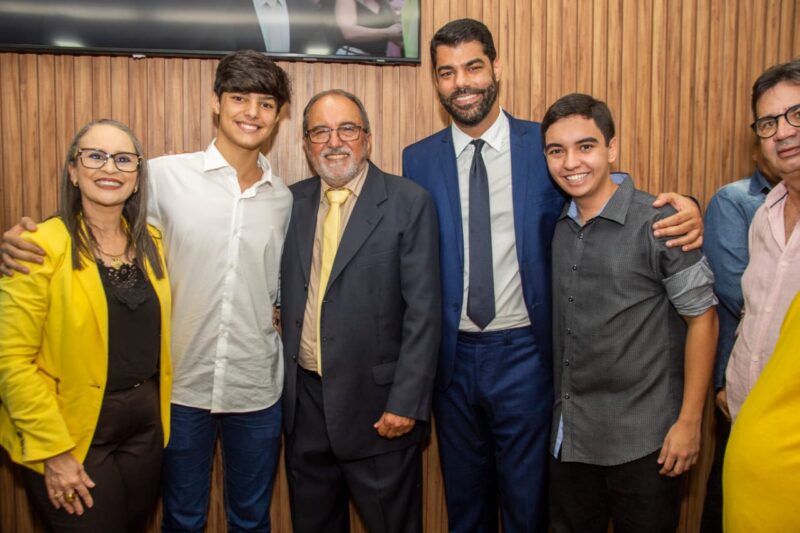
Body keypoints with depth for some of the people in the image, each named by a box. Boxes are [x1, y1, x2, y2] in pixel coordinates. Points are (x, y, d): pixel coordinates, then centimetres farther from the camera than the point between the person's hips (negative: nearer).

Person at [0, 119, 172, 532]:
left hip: (146, 424, 5)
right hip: (74, 435, -5)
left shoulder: (151, 242, 4)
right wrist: (53, 451, -15)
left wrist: (158, 413, 5)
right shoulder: (42, 247, -14)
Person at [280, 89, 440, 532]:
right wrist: (284, 386, 4)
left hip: (377, 403, -4)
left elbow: (423, 311, -12)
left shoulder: (408, 203, -9)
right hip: (303, 398, 5)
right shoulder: (293, 202, 6)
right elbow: (285, 293, 12)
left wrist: (407, 402, -15)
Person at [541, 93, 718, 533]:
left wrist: (689, 421, -11)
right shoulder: (556, 227, 2)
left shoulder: (659, 223, -13)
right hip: (568, 435, 5)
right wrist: (556, 410, 7)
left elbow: (702, 318, -10)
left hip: (643, 441, -5)